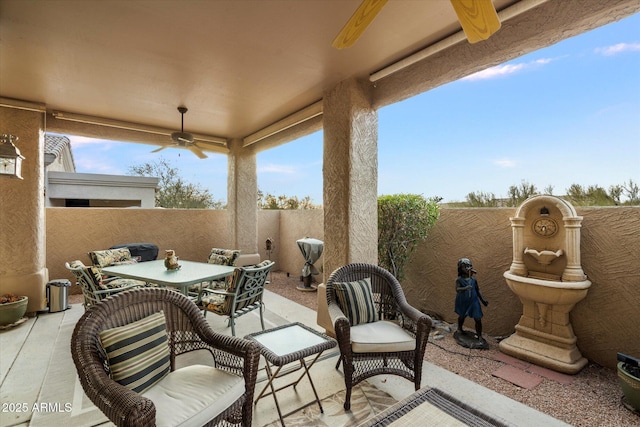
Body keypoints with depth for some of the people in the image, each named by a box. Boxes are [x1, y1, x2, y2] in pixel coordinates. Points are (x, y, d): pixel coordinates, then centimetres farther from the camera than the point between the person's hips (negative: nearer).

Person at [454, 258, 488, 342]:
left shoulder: (474, 280, -4)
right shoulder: (459, 279, -13)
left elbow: (477, 291, 6)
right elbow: (457, 289, -26)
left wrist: (483, 300, 3)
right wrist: (465, 288, -43)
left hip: (473, 301, 1)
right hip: (463, 302, -1)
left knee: (478, 319, -3)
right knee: (462, 316, 20)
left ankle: (479, 336, 14)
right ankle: (459, 328, 47)